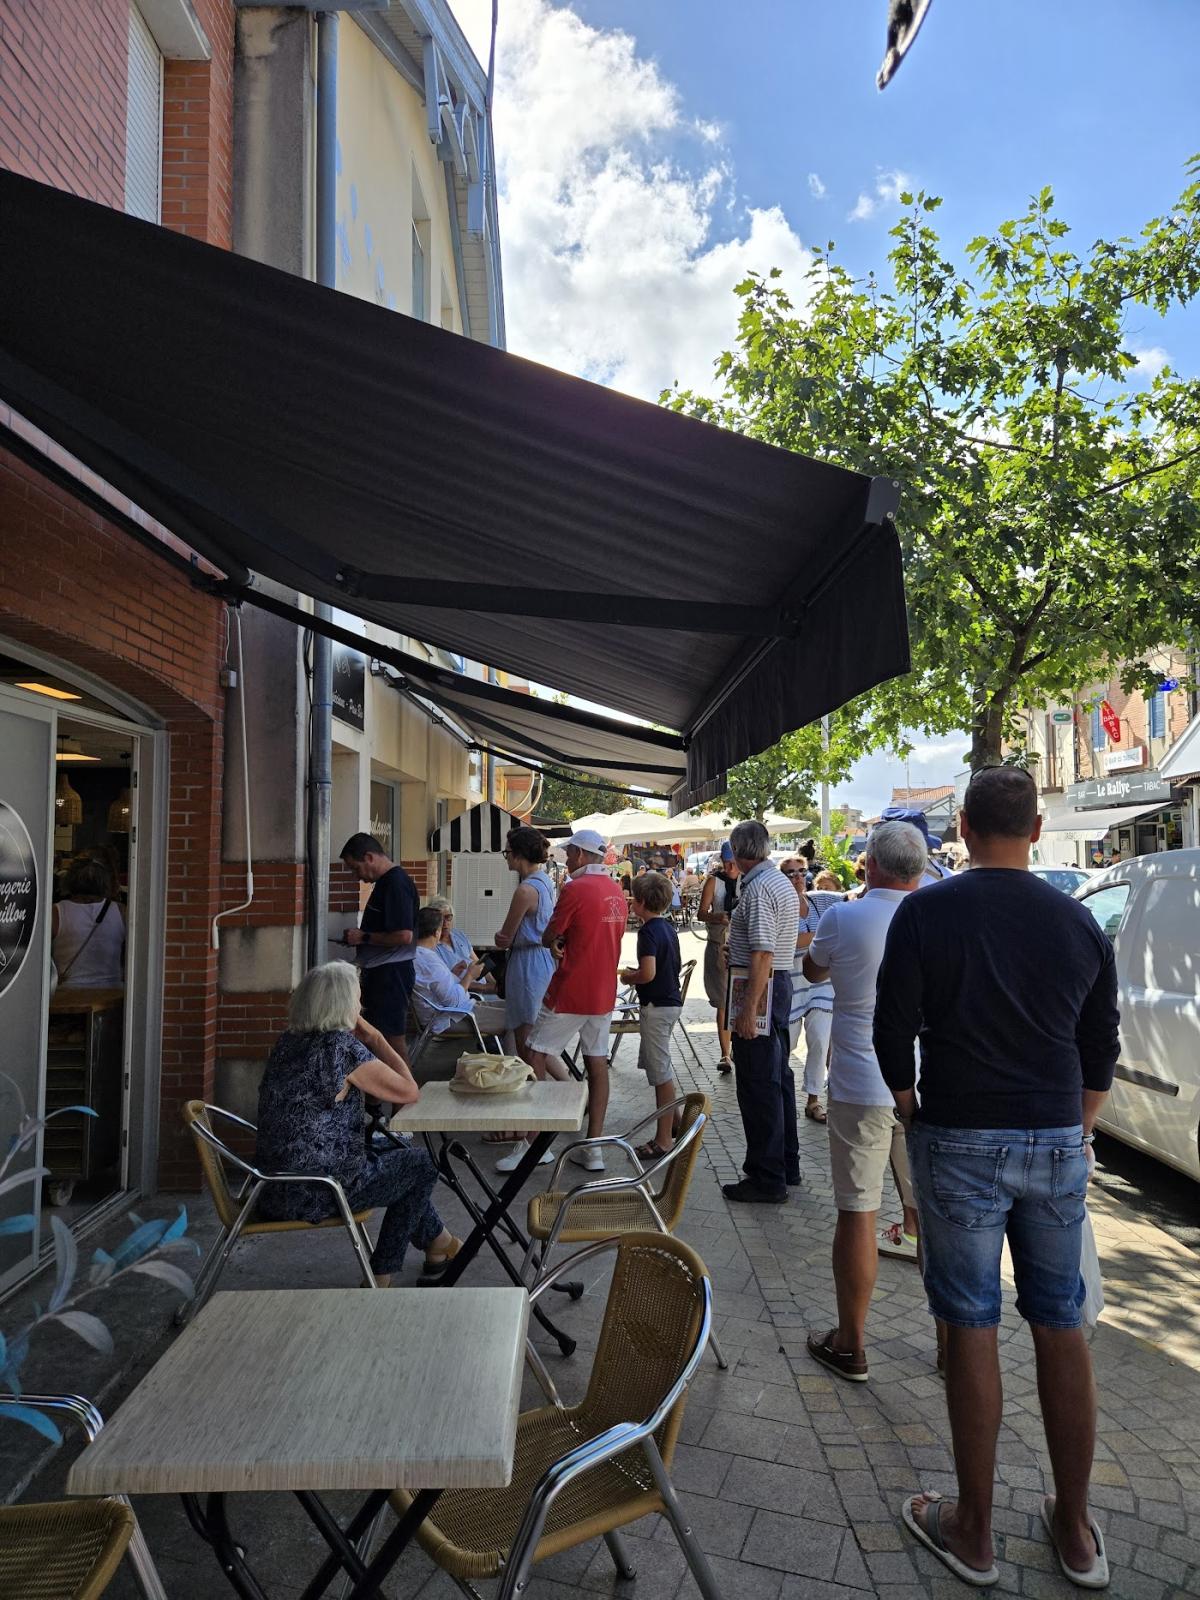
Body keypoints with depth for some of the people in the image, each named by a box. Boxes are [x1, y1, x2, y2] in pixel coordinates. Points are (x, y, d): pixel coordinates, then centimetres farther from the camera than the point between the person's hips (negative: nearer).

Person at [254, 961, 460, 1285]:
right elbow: (410, 1092, -10)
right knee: (420, 1165, 12)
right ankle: (381, 1275, 24)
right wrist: (375, 1037, -3)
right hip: (313, 1196, -8)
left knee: (396, 1151, 24)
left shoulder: (287, 1042, 4)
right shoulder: (343, 1046, -19)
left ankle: (438, 1243, 36)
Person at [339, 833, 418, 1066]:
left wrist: (364, 937, -15)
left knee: (392, 1039, -5)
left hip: (392, 973, -11)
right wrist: (359, 940, 9)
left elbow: (403, 935, -25)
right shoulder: (385, 882, 15)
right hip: (379, 972, 11)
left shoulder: (396, 883, -17)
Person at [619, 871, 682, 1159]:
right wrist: (637, 972, 16)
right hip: (671, 1002, 10)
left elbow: (648, 974, -27)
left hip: (656, 1006, -9)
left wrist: (628, 976, -7)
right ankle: (672, 1121, 30)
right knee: (659, 1069, 21)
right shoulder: (668, 928, 10)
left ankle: (664, 1140, 5)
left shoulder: (649, 932, -18)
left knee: (660, 1073, -2)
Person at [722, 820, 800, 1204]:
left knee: (758, 1086, -3)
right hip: (780, 984, 10)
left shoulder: (758, 888, -19)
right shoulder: (780, 881, 13)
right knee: (778, 1078, 18)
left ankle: (767, 1179, 5)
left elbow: (762, 954, -24)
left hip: (760, 988, -10)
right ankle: (786, 1164, 30)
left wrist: (748, 1010, -25)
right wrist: (737, 949, 27)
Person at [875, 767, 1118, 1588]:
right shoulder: (1079, 921, 2)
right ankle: (1075, 1531, 29)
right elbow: (1102, 1051, 9)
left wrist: (914, 1115, 7)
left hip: (960, 1143, -3)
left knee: (972, 1330, 7)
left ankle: (974, 1533, 21)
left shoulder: (926, 912, -9)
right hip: (1057, 1145, 4)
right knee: (1062, 1327, 14)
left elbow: (893, 1032, -9)